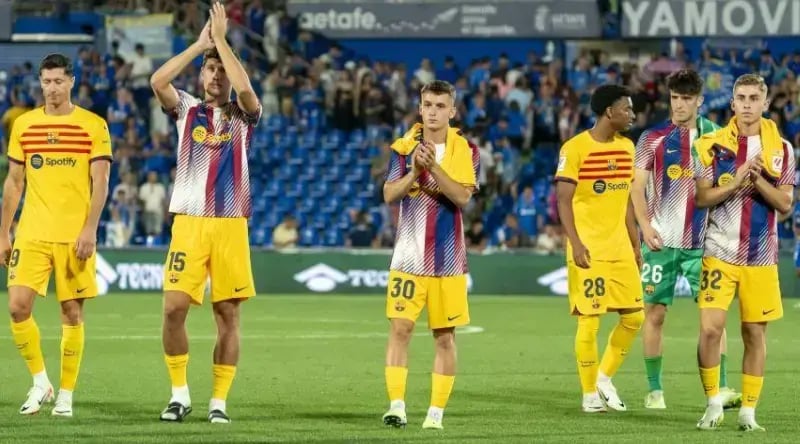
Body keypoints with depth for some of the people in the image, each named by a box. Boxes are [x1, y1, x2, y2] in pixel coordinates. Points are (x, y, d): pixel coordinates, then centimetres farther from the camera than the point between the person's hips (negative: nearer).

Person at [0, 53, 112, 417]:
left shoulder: (93, 125, 0)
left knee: (72, 312, 0)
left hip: (74, 235, -2)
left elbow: (100, 182, -3)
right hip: (31, 233, 2)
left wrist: (90, 229, -14)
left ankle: (65, 395, 9)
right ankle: (39, 382, 8)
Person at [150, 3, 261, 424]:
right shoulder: (187, 110, 10)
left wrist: (221, 39, -10)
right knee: (174, 307, -10)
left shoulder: (244, 116, 7)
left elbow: (245, 88, -16)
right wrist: (200, 43, -6)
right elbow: (157, 80, -9)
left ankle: (219, 400, 5)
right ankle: (179, 393, 4)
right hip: (188, 222, 0)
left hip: (231, 225, 0)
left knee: (227, 315, 0)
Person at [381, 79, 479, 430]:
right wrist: (414, 172, -21)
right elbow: (389, 195, -5)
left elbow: (463, 197, -14)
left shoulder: (465, 151, -1)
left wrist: (434, 167, -26)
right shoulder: (403, 147, 3)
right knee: (400, 327, -9)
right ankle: (396, 404, -8)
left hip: (448, 259, 0)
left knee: (444, 336, 3)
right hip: (408, 256, 0)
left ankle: (436, 410, 9)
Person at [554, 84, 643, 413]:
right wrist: (576, 243, -22)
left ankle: (605, 377, 20)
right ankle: (590, 393, 5)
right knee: (589, 321, -4)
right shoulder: (575, 148, -10)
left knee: (634, 316, 3)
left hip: (620, 248, 7)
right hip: (589, 250, -7)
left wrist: (635, 244, 15)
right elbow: (563, 200, -12)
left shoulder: (627, 147, 11)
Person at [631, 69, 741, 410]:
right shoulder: (653, 139, 1)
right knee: (655, 313, 1)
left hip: (702, 241, 1)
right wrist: (645, 225, -13)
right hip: (661, 240, -1)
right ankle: (654, 389, 9)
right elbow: (637, 187, 0)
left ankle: (721, 388, -3)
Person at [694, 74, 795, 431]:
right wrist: (736, 181, -19)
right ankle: (713, 404, 5)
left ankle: (748, 412, 12)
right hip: (720, 252, -1)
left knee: (755, 333, 4)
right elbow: (701, 198, -4)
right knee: (711, 328, -10)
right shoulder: (712, 145, 0)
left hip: (760, 257, 1)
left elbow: (785, 204, -1)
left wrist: (758, 181, -16)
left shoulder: (781, 149, 3)